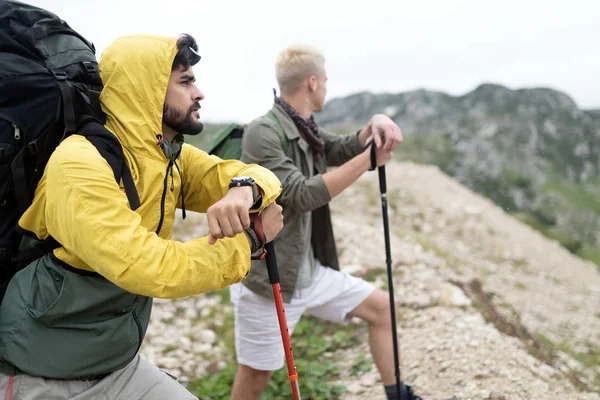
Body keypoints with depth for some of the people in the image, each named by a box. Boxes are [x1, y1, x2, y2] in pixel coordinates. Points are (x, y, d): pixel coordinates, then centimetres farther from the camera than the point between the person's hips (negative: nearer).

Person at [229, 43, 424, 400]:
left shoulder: (306, 130, 8)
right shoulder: (262, 133, -20)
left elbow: (344, 149, 9)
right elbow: (302, 195, -26)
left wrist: (375, 126, -13)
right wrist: (370, 158, -25)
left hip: (310, 271, 8)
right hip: (267, 278, -8)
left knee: (381, 306, 13)